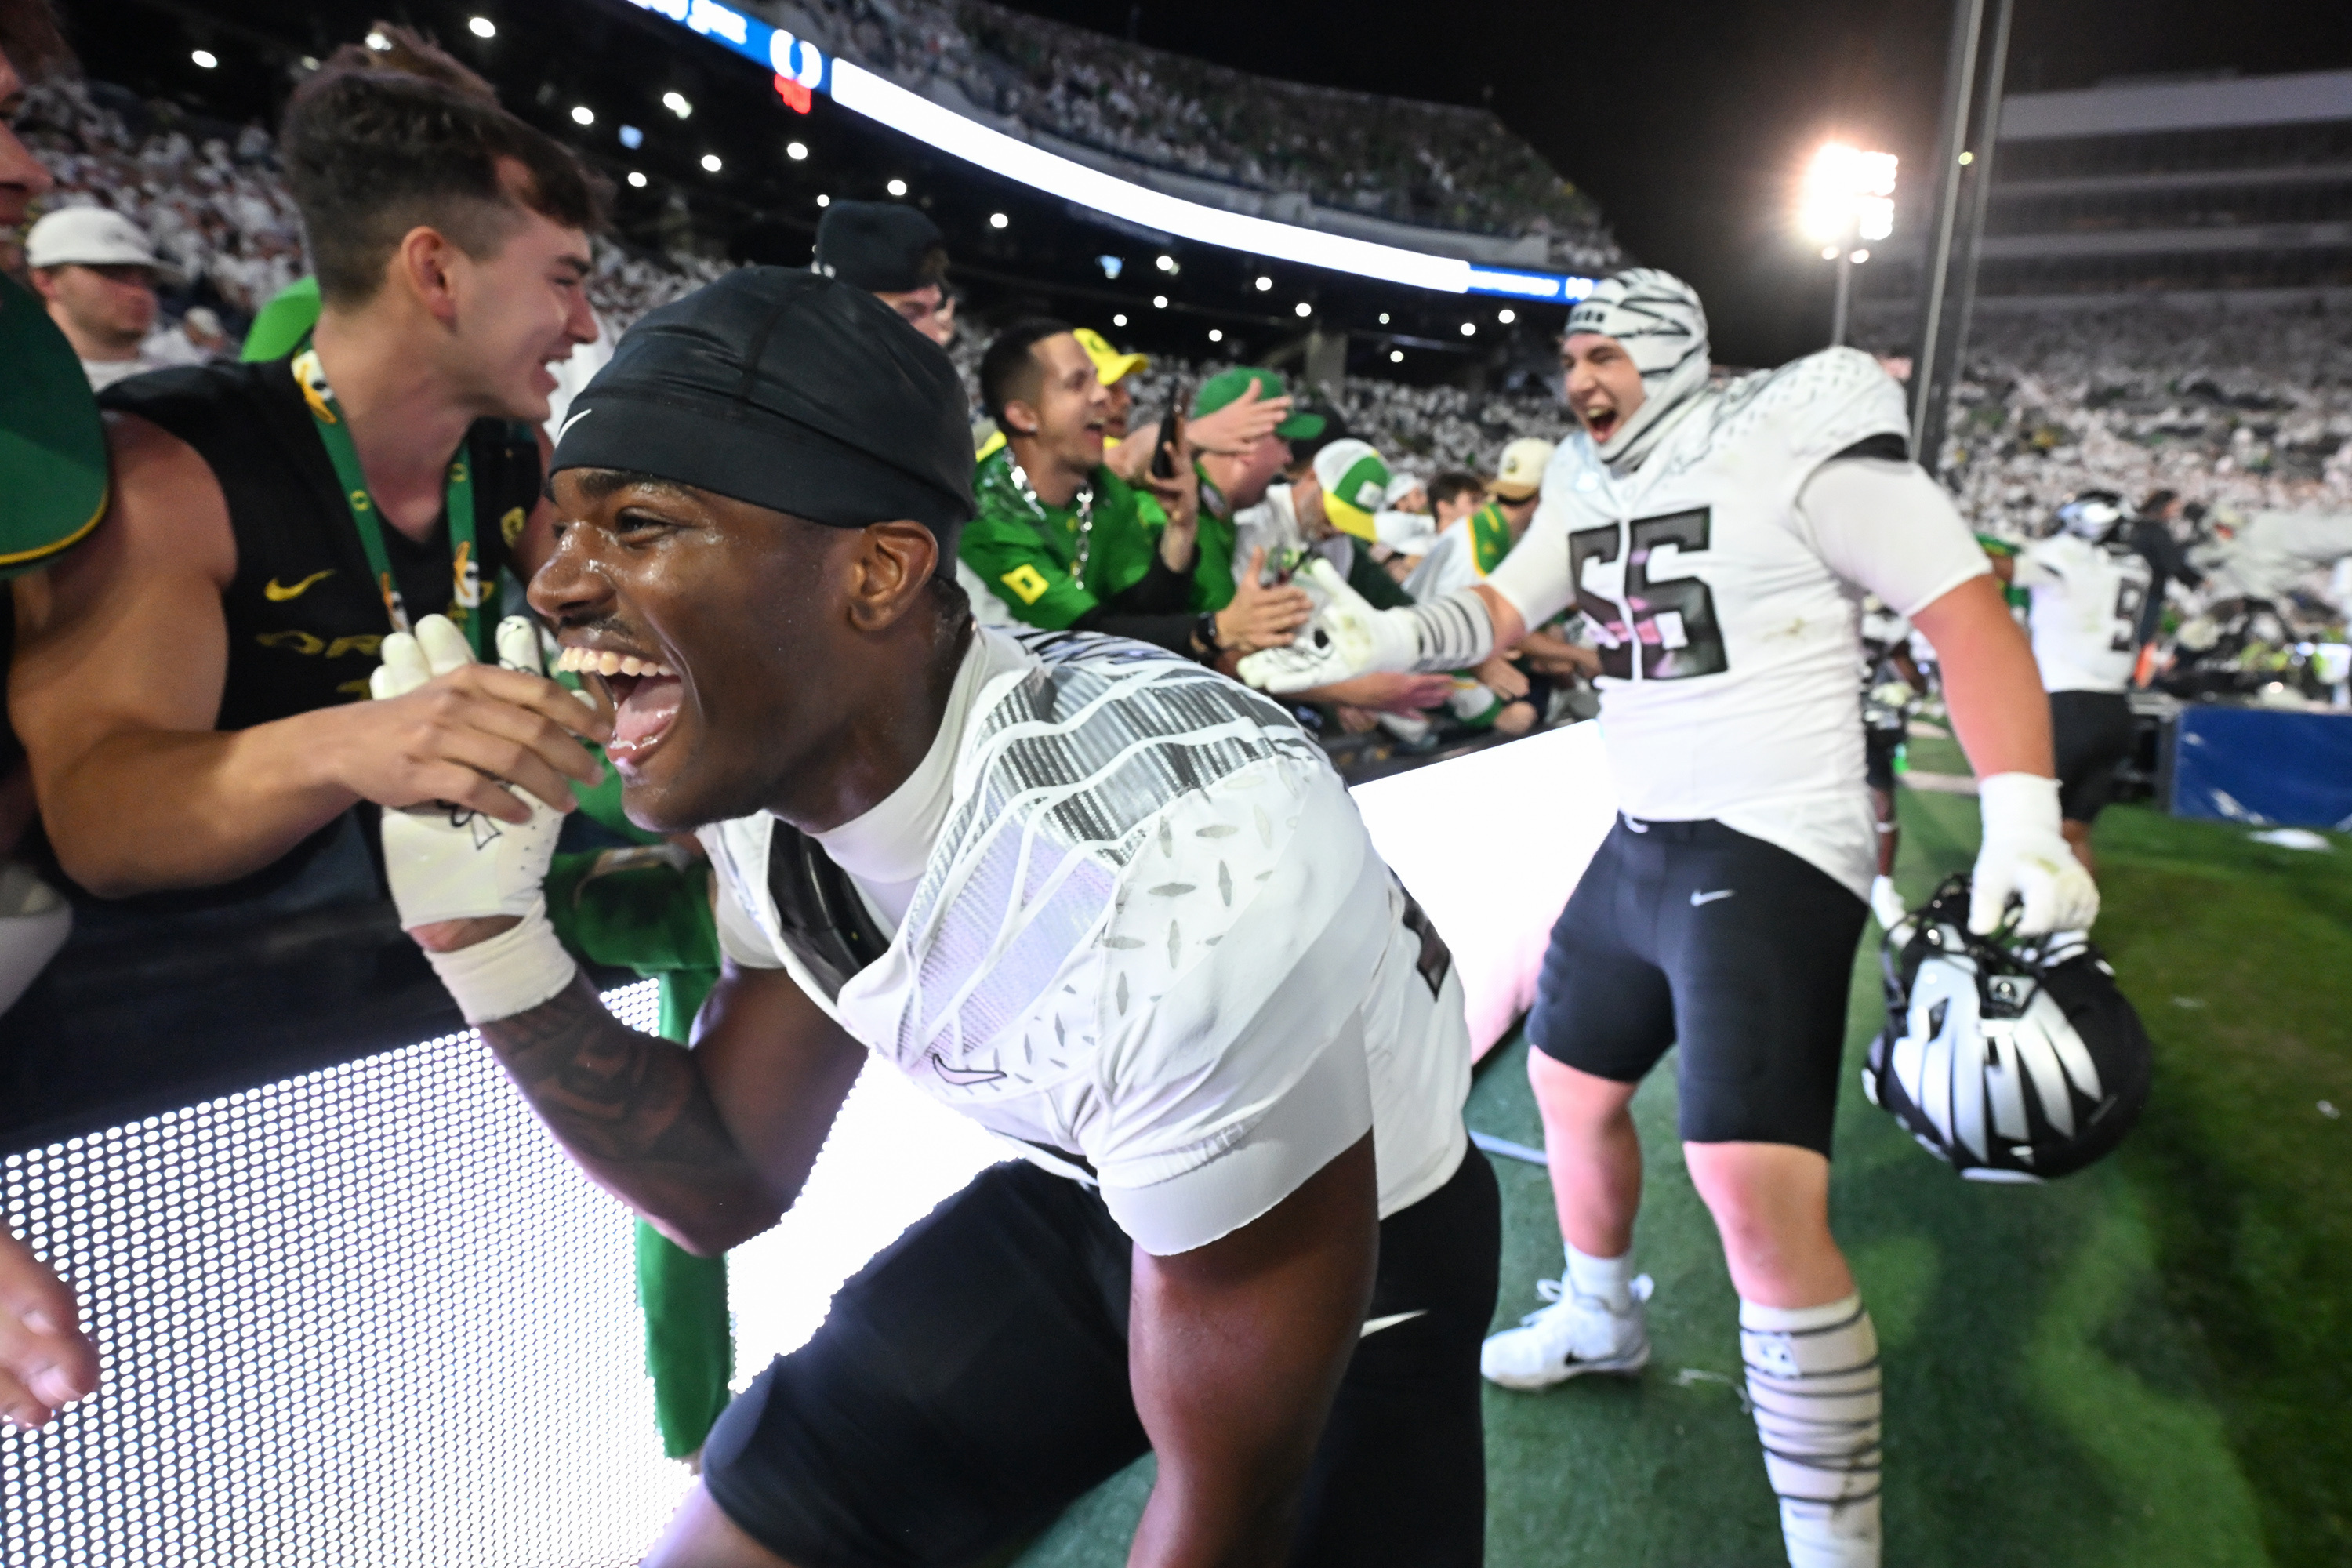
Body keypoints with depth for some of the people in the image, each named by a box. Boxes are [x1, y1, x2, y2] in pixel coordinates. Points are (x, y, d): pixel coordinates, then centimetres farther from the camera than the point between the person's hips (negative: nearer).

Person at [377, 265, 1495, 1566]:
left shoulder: (1181, 872, -39)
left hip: (1357, 1254, -4)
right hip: (1077, 1198, 5)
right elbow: (731, 1186, -4)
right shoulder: (763, 761, -15)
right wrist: (489, 936, -18)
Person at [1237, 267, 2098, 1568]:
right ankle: (1599, 1323, 47)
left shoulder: (1798, 447, -13)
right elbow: (1501, 610, 13)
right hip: (1640, 846, 8)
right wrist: (1376, 640, -7)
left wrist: (2022, 821, -24)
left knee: (1758, 1193, -16)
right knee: (1568, 1082, 20)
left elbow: (1965, 610, -15)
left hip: (1773, 857, -8)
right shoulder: (1587, 481, 9)